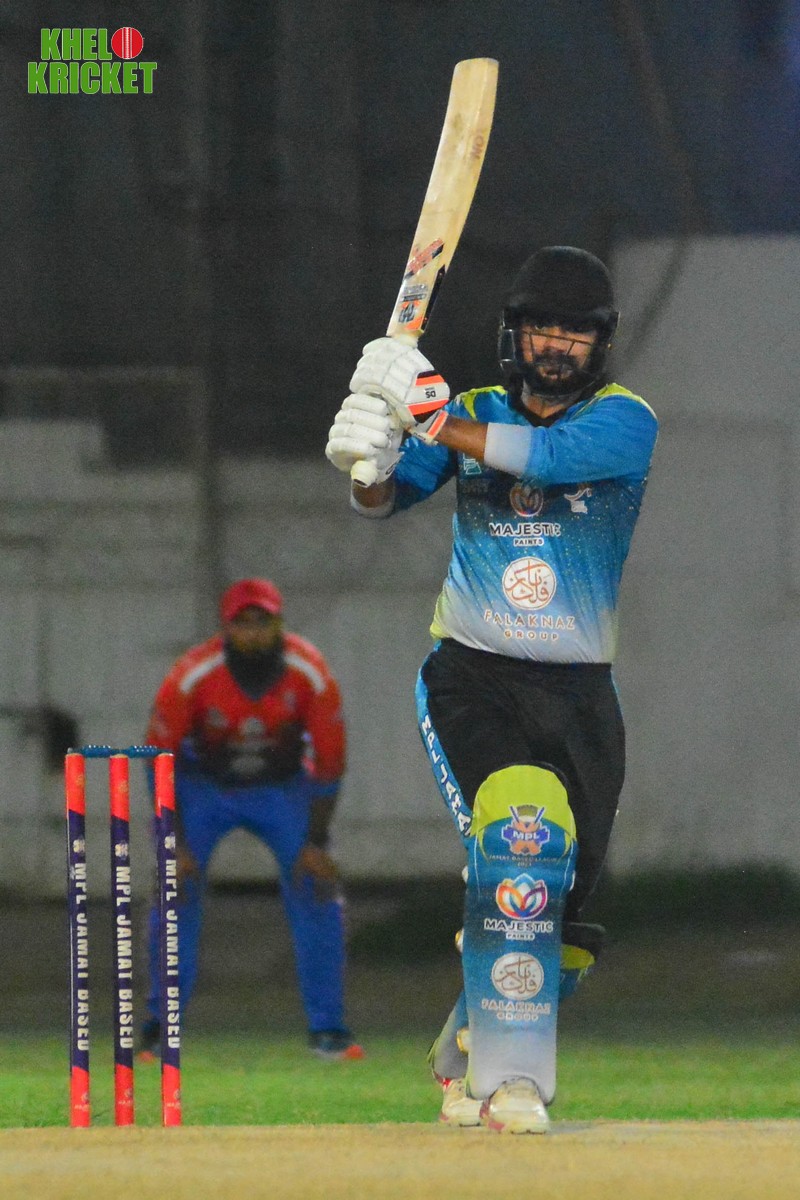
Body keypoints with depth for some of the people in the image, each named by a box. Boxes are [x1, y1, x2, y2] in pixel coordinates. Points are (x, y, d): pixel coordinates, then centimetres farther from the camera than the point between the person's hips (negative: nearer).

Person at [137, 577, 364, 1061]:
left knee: (319, 896, -10)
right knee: (176, 894, -13)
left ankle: (328, 1030, -2)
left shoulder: (311, 674, -24)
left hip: (283, 787, 1)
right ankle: (160, 1027, -2)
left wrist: (316, 843, -13)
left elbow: (329, 763, -12)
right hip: (203, 786, -1)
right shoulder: (191, 677, -27)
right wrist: (175, 844, -19)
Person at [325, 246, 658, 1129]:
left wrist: (428, 417, -27)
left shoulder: (625, 421, -3)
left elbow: (548, 455, -22)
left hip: (579, 694, 1)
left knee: (563, 895, 5)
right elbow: (386, 497, -3)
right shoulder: (471, 413, 7)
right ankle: (509, 1080, -25)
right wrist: (370, 462, -26)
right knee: (518, 835, -25)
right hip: (471, 682, -1)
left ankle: (469, 1055, 31)